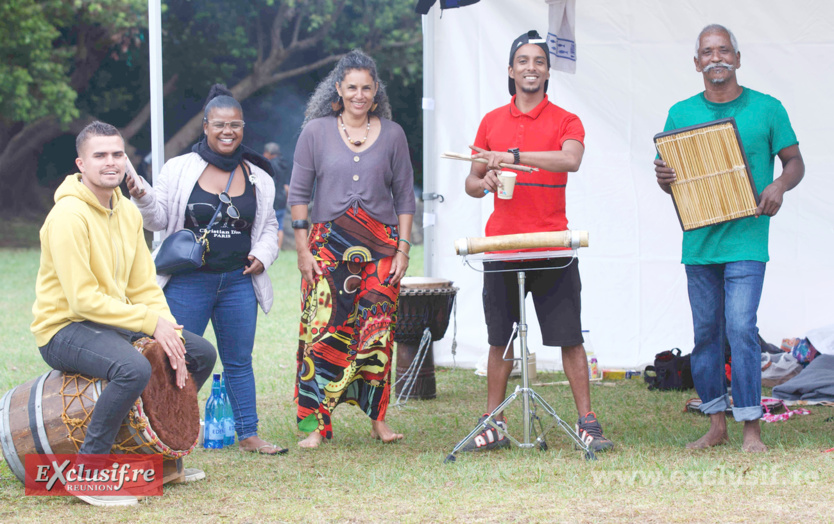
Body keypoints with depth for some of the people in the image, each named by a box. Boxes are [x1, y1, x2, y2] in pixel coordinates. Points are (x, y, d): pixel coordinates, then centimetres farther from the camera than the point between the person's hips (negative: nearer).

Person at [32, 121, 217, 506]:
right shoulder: (69, 216, -20)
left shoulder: (128, 213, 8)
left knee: (201, 354, 9)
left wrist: (168, 332, -9)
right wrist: (150, 321, -24)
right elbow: (83, 298, -25)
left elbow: (144, 286, 8)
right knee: (133, 369, -36)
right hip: (64, 329, -9)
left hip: (115, 321, 9)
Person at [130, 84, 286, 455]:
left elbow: (268, 226, 19)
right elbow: (159, 220, 1)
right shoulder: (180, 169, -1)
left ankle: (248, 435, 16)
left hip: (238, 282, 3)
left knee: (239, 360, 9)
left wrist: (263, 255, 1)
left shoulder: (257, 178, 9)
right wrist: (141, 197, -18)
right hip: (188, 282, -3)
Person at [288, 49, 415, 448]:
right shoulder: (317, 131, 5)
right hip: (329, 244, -1)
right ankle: (316, 423, -5)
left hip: (380, 245, 1)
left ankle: (377, 417, 7)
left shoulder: (392, 134, 8)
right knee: (324, 329, -8)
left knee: (378, 330, -4)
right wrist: (303, 249, -1)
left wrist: (403, 248, 2)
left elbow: (404, 196, 10)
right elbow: (298, 193, 5)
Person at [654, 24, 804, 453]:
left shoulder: (767, 109, 2)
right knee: (706, 333, 8)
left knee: (741, 328, -13)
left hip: (745, 241, -3)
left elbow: (795, 162, 7)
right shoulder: (680, 114, 9)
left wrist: (779, 185, -14)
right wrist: (663, 178, -11)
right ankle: (716, 425, 19)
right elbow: (671, 174, 13)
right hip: (698, 241, 4)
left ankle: (751, 429, -6)